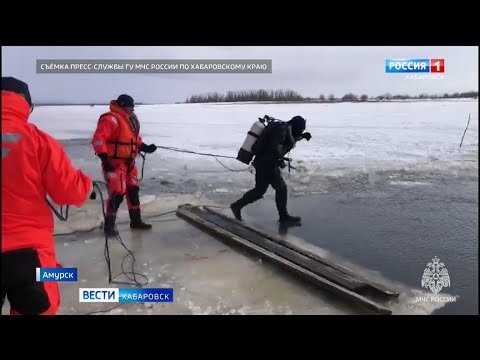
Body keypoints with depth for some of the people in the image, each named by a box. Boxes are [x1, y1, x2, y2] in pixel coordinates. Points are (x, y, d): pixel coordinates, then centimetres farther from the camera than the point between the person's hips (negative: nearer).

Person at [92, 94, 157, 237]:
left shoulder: (130, 119, 13)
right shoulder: (110, 119, -18)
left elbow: (134, 138, 24)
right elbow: (98, 139, -25)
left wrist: (145, 147, 9)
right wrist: (104, 158, -28)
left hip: (129, 163, 10)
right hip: (114, 164, -9)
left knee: (133, 190, 14)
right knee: (117, 194, -11)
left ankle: (136, 220, 28)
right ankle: (109, 225, 4)